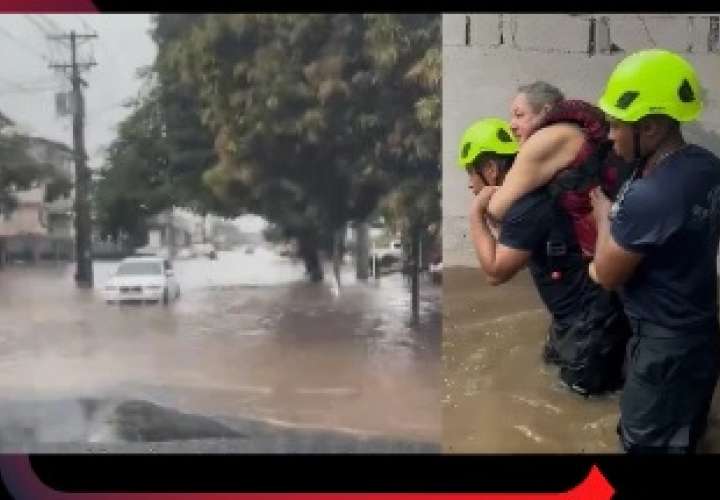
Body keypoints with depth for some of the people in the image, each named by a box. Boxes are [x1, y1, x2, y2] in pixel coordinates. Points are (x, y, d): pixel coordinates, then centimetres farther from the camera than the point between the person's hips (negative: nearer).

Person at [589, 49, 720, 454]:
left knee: (647, 443, 13)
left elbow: (607, 275, -17)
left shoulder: (647, 198, -32)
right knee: (681, 437, 27)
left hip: (664, 345, -8)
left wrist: (605, 216, -4)